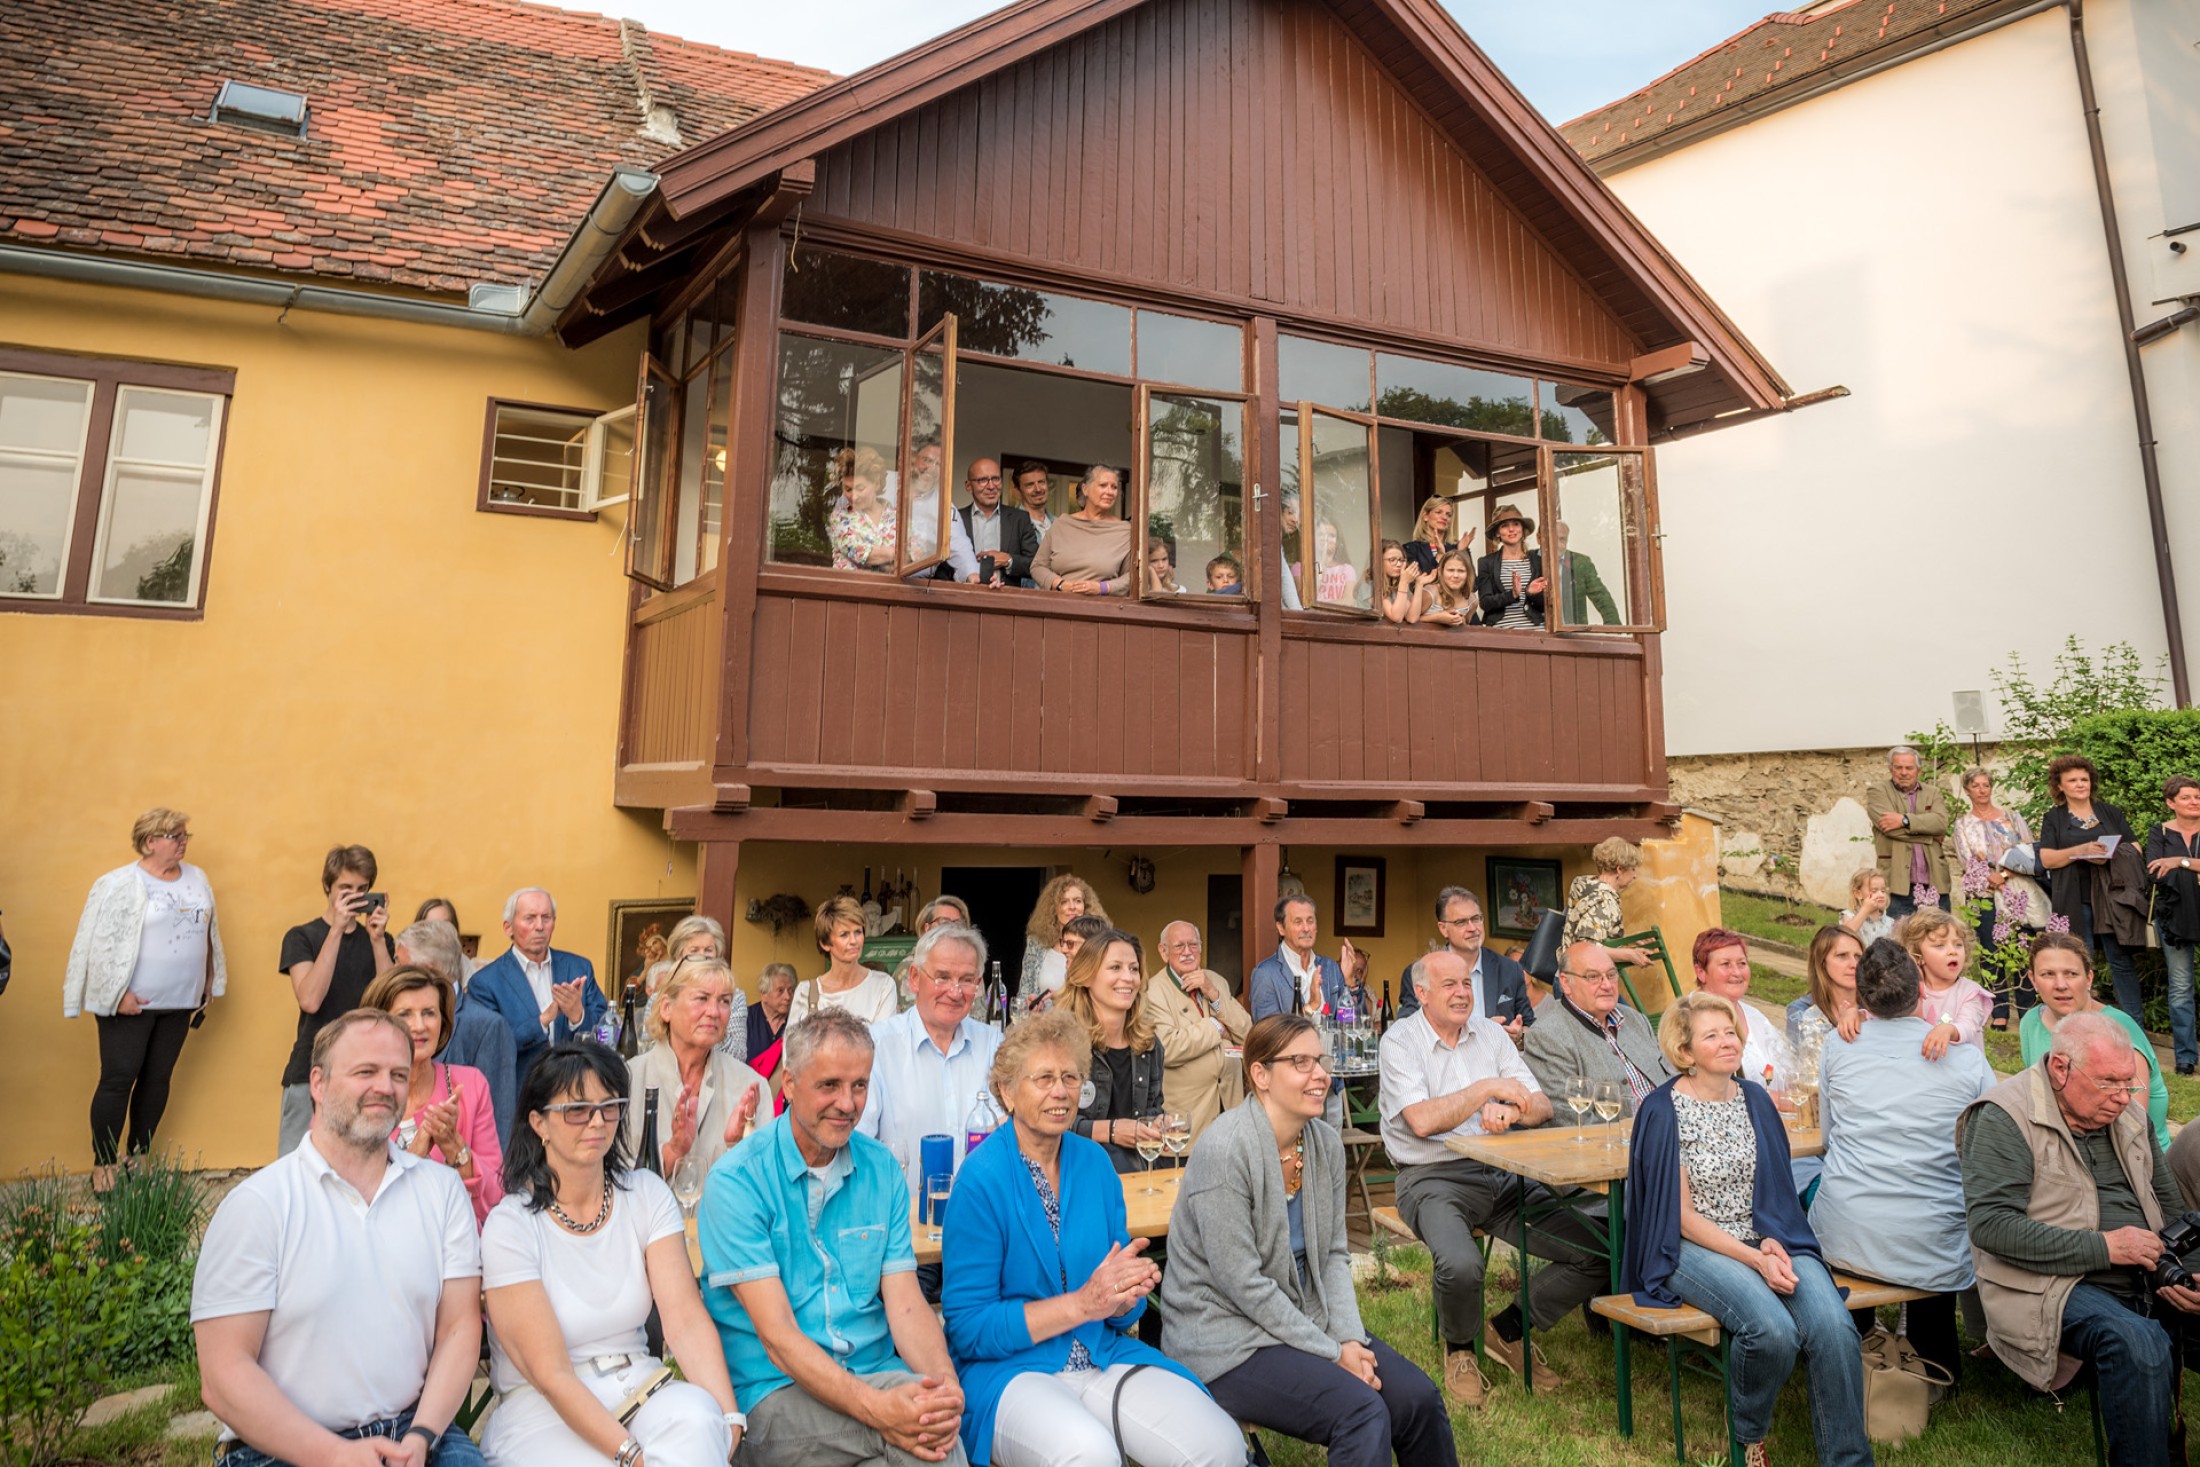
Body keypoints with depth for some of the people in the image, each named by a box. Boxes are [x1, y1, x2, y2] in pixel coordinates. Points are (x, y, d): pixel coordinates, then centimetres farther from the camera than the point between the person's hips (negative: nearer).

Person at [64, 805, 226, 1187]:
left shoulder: (197, 879, 7)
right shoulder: (119, 884, -10)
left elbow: (208, 934, 15)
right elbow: (97, 943, -13)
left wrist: (210, 981, 15)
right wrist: (116, 994, -16)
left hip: (179, 1002, 5)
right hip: (130, 1003, -5)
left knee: (157, 1080, 12)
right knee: (118, 1081, -2)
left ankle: (140, 1157, 24)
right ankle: (102, 1165, 10)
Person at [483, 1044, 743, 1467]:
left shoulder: (647, 1194, 2)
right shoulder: (510, 1225, -10)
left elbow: (687, 1320, -8)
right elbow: (551, 1374, -15)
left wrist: (728, 1418, -24)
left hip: (639, 1389, 3)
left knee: (695, 1414, -31)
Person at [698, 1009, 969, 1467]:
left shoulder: (882, 1169, 6)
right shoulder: (737, 1181, -8)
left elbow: (905, 1303, 1)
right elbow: (777, 1336, -14)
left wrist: (947, 1385, -19)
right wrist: (876, 1408, -27)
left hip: (878, 1375, 4)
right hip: (774, 1392, -3)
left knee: (935, 1430, -27)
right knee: (908, 1413, -29)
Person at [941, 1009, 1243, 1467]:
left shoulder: (1094, 1162, 4)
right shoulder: (982, 1179, -13)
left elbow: (1124, 1312, 11)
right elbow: (967, 1328, -12)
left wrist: (1125, 1298, -14)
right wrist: (1082, 1303, -19)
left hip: (1103, 1356, 4)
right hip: (1009, 1368, -4)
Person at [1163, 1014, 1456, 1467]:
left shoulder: (1325, 1141, 0)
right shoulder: (1224, 1150, -23)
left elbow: (1334, 1255, 8)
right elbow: (1242, 1283, -22)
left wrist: (1349, 1337, -8)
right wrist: (1331, 1353, -16)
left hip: (1305, 1319, 7)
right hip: (1226, 1337, -7)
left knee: (1418, 1397, -7)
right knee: (1362, 1411, -24)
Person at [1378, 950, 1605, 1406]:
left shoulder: (1490, 1033, 12)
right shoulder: (1399, 1041, -5)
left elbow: (1541, 1106, 6)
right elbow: (1423, 1121, -18)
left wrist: (1511, 1109, -17)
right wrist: (1487, 1089, -14)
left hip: (1503, 1172, 6)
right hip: (1434, 1177, -5)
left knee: (1597, 1252, -9)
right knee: (1461, 1266, -33)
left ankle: (1510, 1330, 13)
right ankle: (1459, 1348, 4)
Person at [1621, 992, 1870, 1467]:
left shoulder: (1756, 1100, 9)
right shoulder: (1662, 1111, -7)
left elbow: (1778, 1190, 14)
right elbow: (1682, 1216, -8)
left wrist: (1774, 1241, -6)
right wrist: (1754, 1258, -17)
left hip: (1770, 1240, 5)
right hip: (1696, 1248, -4)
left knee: (1833, 1328, -25)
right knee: (1774, 1329, -30)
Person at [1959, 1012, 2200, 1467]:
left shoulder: (2127, 1118, 13)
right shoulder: (2006, 1117, -12)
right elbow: (1991, 1224, -19)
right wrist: (2102, 1248, -19)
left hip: (2146, 1277, 8)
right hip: (2052, 1286, -7)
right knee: (2139, 1344, -33)